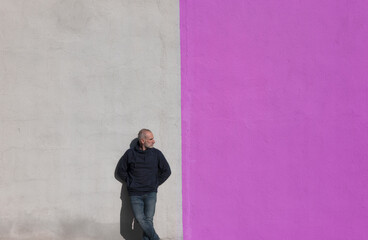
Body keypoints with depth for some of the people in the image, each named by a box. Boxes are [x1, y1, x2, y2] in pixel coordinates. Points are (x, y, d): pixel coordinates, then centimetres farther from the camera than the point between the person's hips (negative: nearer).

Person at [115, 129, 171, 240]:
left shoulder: (156, 153, 3)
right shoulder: (130, 153, 1)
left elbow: (166, 171, 11)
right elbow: (120, 171, 10)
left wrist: (156, 184, 6)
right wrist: (130, 183, 4)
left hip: (150, 193, 0)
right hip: (135, 194, 0)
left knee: (148, 219, -7)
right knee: (140, 218, -10)